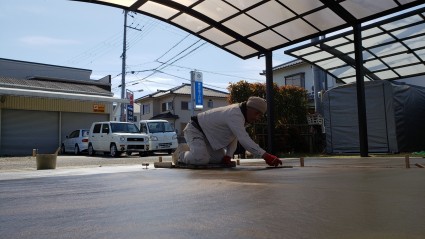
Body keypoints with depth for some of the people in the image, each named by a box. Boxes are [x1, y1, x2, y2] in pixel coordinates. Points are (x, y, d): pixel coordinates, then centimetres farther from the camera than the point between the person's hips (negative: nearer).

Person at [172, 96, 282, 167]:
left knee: (220, 159, 7)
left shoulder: (240, 112, 2)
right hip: (195, 129, -10)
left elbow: (235, 138, 5)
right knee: (201, 159, -29)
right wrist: (265, 155, -46)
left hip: (207, 135, 10)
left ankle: (192, 150, 23)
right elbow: (244, 140, -42)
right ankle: (181, 154, 2)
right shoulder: (235, 115, -31)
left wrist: (227, 156, -9)